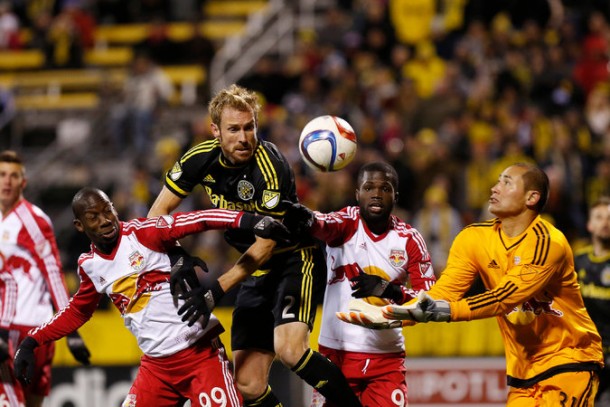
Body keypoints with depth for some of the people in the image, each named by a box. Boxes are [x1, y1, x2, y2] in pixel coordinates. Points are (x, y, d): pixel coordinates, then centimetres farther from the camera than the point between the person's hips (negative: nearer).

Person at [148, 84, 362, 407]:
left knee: (289, 349, -31)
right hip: (258, 269, 6)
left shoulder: (269, 165, -24)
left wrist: (218, 289, -31)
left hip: (296, 259, -6)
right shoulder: (203, 159, -5)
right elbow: (159, 211, 6)